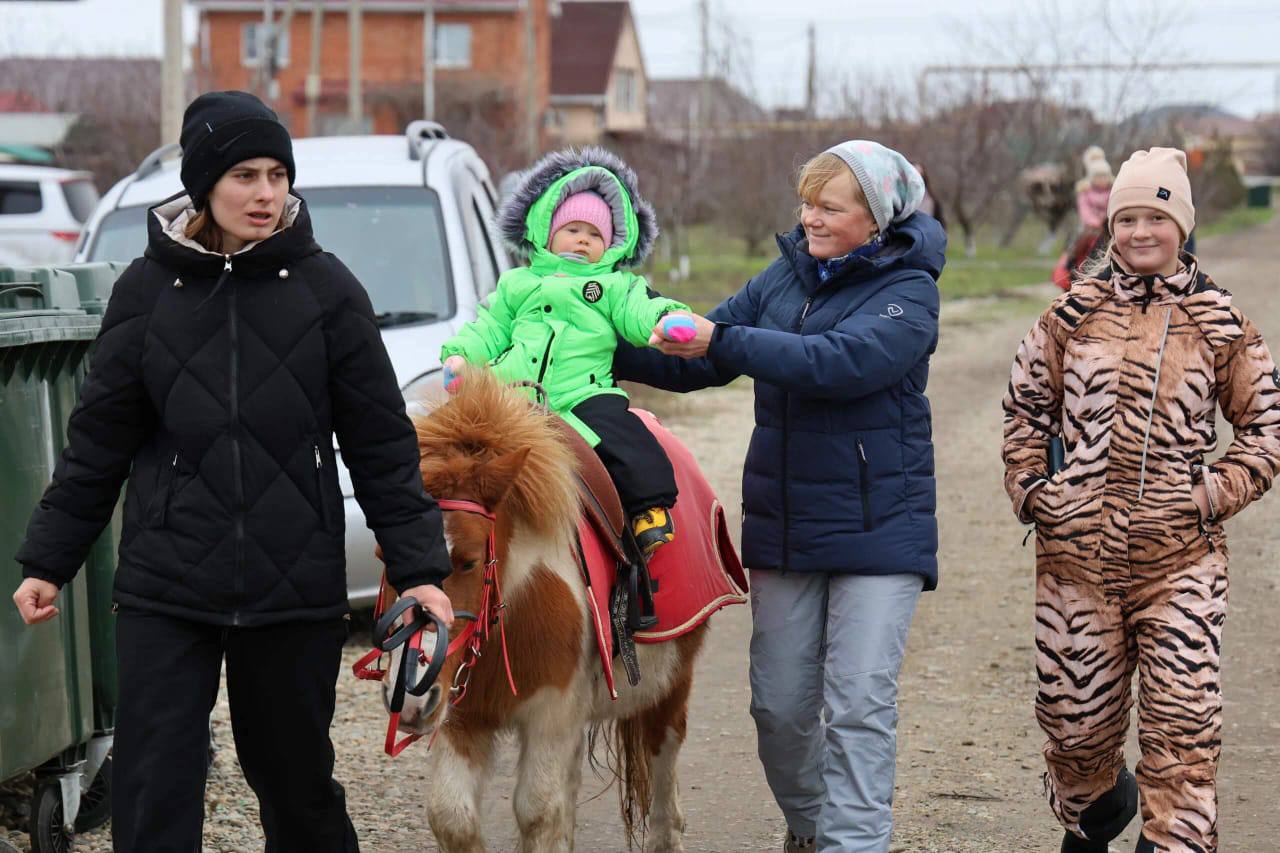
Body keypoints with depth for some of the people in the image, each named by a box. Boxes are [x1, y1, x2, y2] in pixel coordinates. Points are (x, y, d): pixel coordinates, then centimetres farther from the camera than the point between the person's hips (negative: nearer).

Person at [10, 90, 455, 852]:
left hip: (295, 589, 0)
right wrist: (49, 560, 6)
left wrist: (418, 566, -2)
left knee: (298, 784, 11)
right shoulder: (148, 290, 2)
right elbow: (99, 441, 8)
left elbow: (382, 444, 2)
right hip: (164, 591, 1)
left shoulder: (325, 288, 0)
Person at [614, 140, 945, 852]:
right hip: (783, 525, 5)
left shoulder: (909, 291, -9)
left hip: (878, 526, -5)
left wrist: (723, 342, -30)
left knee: (860, 704, -5)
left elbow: (842, 361, -27)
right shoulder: (787, 275, 8)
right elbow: (696, 363, 10)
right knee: (780, 704, 10)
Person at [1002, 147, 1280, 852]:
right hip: (1078, 548, 1)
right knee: (1077, 716, 10)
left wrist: (1218, 494, -3)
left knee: (1182, 720, -11)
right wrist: (1027, 486, 4)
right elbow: (1025, 404, 15)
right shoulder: (1076, 311, 7)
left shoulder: (1218, 323, 5)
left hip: (1179, 555, -1)